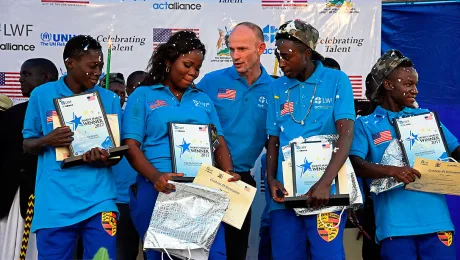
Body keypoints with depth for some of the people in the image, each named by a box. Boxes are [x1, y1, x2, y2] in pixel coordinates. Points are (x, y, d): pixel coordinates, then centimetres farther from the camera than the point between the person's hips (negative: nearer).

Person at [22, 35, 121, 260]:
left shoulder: (109, 99, 6)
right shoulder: (42, 95, 3)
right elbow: (27, 145, 9)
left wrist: (102, 159, -16)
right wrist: (46, 141, -13)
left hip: (99, 200, 1)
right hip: (54, 203, 0)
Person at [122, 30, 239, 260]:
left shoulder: (203, 100, 18)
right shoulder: (143, 96, 6)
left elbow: (219, 142, 14)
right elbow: (131, 146, -2)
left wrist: (228, 172, -8)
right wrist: (155, 176, -20)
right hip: (159, 188, -3)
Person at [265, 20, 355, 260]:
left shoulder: (336, 80, -2)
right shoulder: (278, 87, 9)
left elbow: (346, 136, -11)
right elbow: (273, 140, 12)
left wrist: (325, 183, -22)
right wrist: (271, 179, -5)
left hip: (325, 190, -3)